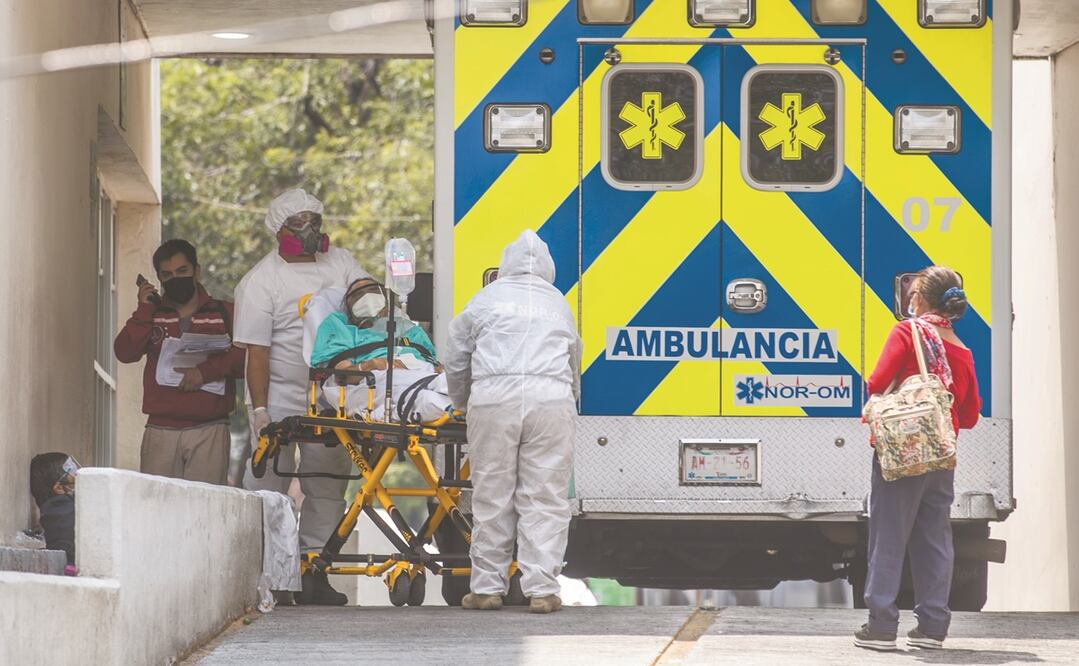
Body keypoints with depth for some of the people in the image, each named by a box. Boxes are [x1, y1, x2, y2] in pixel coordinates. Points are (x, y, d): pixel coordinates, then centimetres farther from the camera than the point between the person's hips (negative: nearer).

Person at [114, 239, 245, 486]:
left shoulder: (224, 313, 9)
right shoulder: (151, 314, 16)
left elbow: (244, 357, -4)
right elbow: (125, 353, 2)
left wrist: (206, 370, -15)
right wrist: (144, 310, -2)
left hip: (209, 430, -2)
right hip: (161, 431, 2)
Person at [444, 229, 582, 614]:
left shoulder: (485, 300, 16)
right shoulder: (558, 304, 21)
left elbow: (455, 362, 21)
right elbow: (574, 367, 31)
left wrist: (462, 403, 39)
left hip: (494, 399, -1)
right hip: (551, 400, 1)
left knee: (492, 497, 4)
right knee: (545, 499, 1)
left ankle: (488, 588, 7)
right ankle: (542, 589, -4)